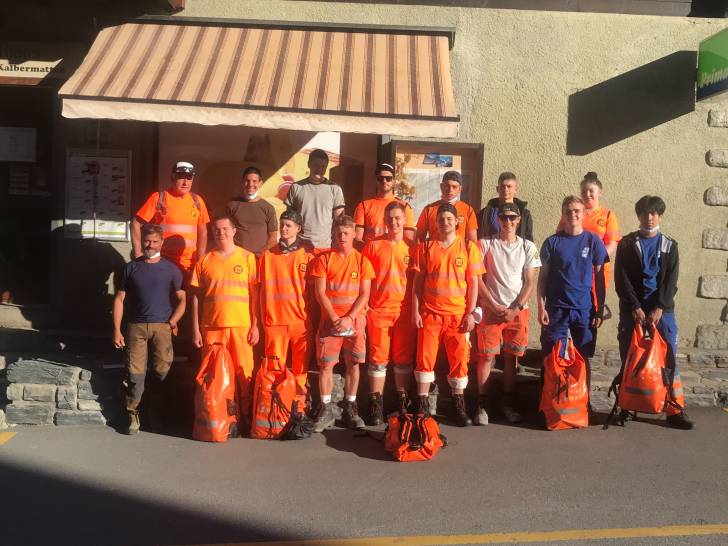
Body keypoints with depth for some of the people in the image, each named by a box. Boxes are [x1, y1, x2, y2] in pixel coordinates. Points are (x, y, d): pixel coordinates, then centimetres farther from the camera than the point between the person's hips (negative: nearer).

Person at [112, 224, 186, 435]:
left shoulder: (171, 269, 6)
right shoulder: (131, 268, 9)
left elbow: (182, 299, 7)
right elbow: (119, 299, 9)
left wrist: (171, 323, -5)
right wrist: (117, 330, 2)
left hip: (162, 327, 0)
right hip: (136, 326, 1)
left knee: (161, 371, -2)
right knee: (135, 372, -2)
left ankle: (155, 413, 12)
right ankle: (133, 415, 6)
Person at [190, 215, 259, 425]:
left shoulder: (247, 257, 5)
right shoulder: (205, 260, 9)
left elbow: (254, 294, 4)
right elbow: (196, 296, 9)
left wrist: (255, 325, -2)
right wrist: (196, 329, 4)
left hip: (241, 325, -1)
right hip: (212, 326, 2)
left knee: (244, 373, -1)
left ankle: (245, 416, 9)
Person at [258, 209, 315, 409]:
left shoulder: (307, 257, 4)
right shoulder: (268, 256, 7)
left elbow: (313, 291, 6)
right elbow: (263, 289, 9)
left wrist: (313, 320, 3)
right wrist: (263, 319, 6)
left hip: (301, 321, 0)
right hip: (274, 321, 1)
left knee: (300, 369, 4)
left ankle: (300, 407, 15)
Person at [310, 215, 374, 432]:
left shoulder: (362, 260, 2)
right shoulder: (324, 259, 1)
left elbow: (364, 295, -2)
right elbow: (320, 293, -4)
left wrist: (349, 318, -13)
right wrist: (335, 319, -12)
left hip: (354, 320, 1)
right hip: (330, 320, -1)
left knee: (353, 364, 4)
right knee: (326, 364, -1)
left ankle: (350, 408, 16)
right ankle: (326, 409, 10)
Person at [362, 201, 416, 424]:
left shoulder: (411, 248, 5)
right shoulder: (373, 246, 3)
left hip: (404, 311, 1)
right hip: (378, 310, -1)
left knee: (404, 359, 7)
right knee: (378, 358, 3)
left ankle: (403, 403, 18)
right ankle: (376, 404, 10)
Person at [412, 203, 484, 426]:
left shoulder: (468, 248, 3)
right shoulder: (425, 247, 6)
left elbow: (473, 283, 3)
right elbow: (418, 282, 6)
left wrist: (470, 313, -4)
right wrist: (415, 311, -1)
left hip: (458, 314, 0)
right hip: (430, 313, 1)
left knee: (460, 360, 4)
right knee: (425, 358, 1)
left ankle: (458, 406, 19)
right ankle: (421, 405, 11)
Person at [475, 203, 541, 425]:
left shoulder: (527, 247, 6)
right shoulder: (486, 244, 1)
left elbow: (530, 283, 4)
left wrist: (516, 309, -7)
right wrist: (495, 307, -8)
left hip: (518, 310, 2)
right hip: (492, 309, -1)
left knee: (511, 357, 6)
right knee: (487, 356, -4)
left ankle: (508, 404, 15)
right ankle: (481, 405, 3)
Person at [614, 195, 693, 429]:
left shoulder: (669, 245, 8)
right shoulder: (626, 244, 5)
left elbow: (671, 281, 0)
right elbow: (621, 279, -2)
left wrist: (659, 309, -12)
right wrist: (635, 308, -12)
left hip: (662, 309, 1)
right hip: (631, 309, 0)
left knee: (669, 357, -2)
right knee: (628, 358, 2)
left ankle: (675, 410, 2)